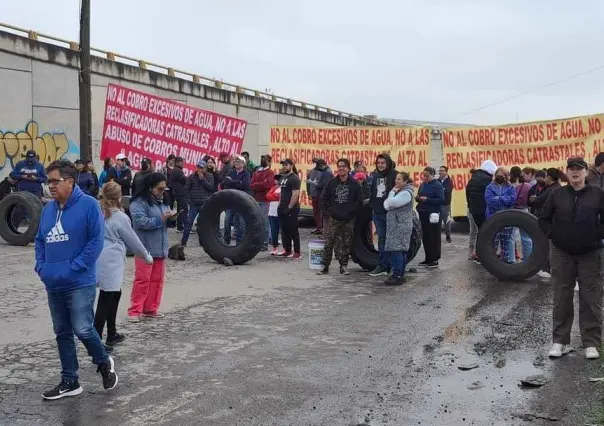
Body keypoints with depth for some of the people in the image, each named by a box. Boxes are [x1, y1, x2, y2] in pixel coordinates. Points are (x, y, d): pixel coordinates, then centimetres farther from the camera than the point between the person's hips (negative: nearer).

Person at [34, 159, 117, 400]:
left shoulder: (88, 205, -10)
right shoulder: (48, 209, 9)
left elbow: (96, 241, -14)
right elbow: (39, 241, 18)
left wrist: (73, 268, -17)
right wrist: (41, 266, 3)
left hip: (80, 284, -7)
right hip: (53, 284, 7)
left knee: (83, 330, -6)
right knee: (62, 333, 12)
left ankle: (104, 363, 22)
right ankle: (69, 382, 24)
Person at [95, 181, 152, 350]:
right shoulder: (120, 217, -9)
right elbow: (132, 240, -1)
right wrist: (147, 256, 13)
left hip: (100, 260, 8)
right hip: (111, 263, -8)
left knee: (115, 294, 21)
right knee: (105, 301, -6)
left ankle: (112, 334, 30)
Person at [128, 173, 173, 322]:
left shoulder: (161, 202, 15)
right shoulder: (138, 203, -11)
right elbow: (141, 222, -23)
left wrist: (169, 217, 1)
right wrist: (161, 219, -20)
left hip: (160, 248, 8)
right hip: (145, 249, -8)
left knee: (157, 279, 11)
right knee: (142, 280, -7)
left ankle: (151, 309, 20)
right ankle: (134, 311, 0)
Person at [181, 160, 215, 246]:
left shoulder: (209, 176, 2)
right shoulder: (192, 176, 3)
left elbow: (211, 187, -11)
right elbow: (186, 189, 6)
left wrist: (202, 178, -14)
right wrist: (188, 200, -1)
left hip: (205, 204, 0)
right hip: (194, 204, 0)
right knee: (189, 222, -3)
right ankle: (183, 241, 3)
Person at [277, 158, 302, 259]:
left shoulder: (294, 178, -11)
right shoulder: (283, 177, 15)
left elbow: (295, 195, -18)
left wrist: (289, 207, -20)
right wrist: (280, 205, 15)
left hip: (291, 209, -9)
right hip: (283, 208, 9)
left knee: (293, 231, -5)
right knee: (284, 230, 11)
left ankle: (297, 252, 0)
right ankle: (287, 250, 19)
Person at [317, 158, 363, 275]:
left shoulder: (354, 184, -2)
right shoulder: (332, 183, 3)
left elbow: (359, 201, -2)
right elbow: (323, 198, 8)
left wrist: (351, 211, -7)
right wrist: (329, 210, 0)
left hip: (348, 220, -1)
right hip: (334, 219, 1)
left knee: (346, 244, 6)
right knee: (329, 243, -1)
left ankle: (343, 266, 16)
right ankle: (325, 266, 6)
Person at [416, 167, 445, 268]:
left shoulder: (437, 185, -9)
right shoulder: (423, 184, 11)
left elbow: (442, 200, -16)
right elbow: (419, 196, 20)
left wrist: (427, 199, -19)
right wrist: (418, 198, -4)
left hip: (433, 215, -7)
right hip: (423, 213, 7)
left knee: (433, 237, -2)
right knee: (425, 237, 10)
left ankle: (434, 260, 5)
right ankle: (428, 258, 20)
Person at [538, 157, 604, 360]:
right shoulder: (557, 194, 1)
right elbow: (543, 219, 8)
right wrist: (554, 236, -2)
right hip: (562, 253, 1)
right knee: (562, 299, 6)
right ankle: (560, 341, 15)